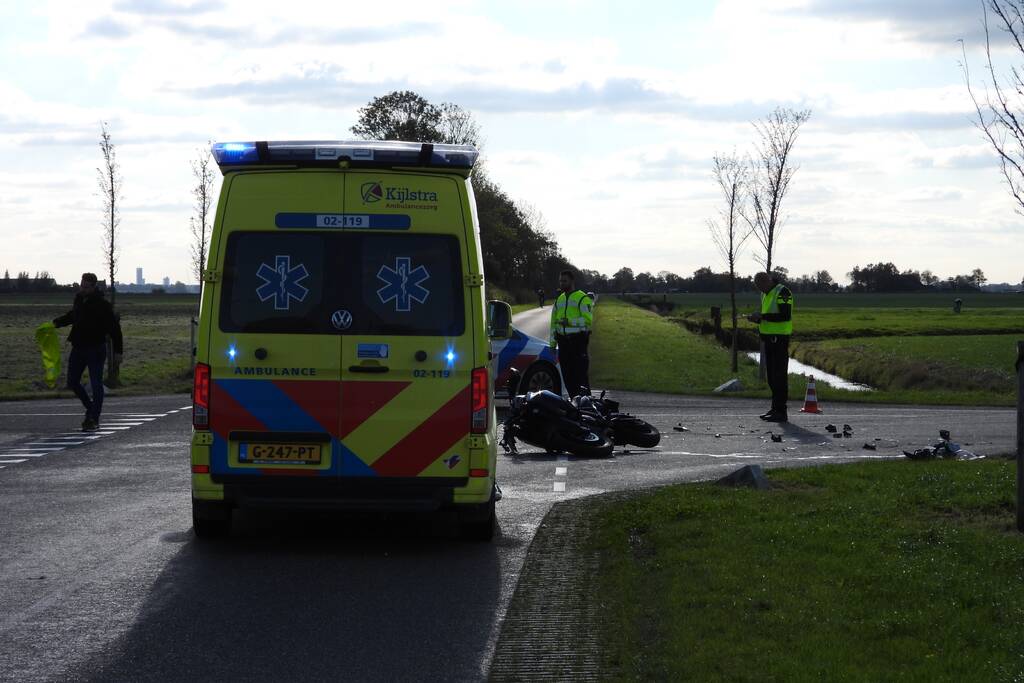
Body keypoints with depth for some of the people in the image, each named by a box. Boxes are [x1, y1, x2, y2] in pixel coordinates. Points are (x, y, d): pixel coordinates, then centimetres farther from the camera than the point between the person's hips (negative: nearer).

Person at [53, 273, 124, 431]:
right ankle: (91, 408, 29)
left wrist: (118, 351, -14)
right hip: (78, 348, 7)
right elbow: (71, 316, 29)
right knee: (72, 382, 11)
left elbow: (114, 328, -11)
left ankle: (94, 419, -4)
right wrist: (56, 322, 13)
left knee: (96, 385, -7)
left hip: (95, 350, -7)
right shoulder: (79, 300, 8)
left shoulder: (102, 305, -12)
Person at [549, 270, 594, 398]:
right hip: (563, 342, 7)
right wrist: (553, 343, 15)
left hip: (578, 341, -7)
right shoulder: (559, 299, 18)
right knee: (567, 375, 7)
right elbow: (554, 322, 20)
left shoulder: (582, 298, -4)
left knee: (581, 374, -9)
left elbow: (588, 320, -14)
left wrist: (570, 321, -22)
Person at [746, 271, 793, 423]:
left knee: (779, 375, -9)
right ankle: (775, 409, 17)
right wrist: (756, 318, 3)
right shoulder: (765, 294, 17)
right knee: (771, 375, 11)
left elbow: (786, 316, -21)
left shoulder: (782, 292, -13)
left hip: (780, 338, -9)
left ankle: (781, 412, -9)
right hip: (769, 337, 9)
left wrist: (762, 316, -20)